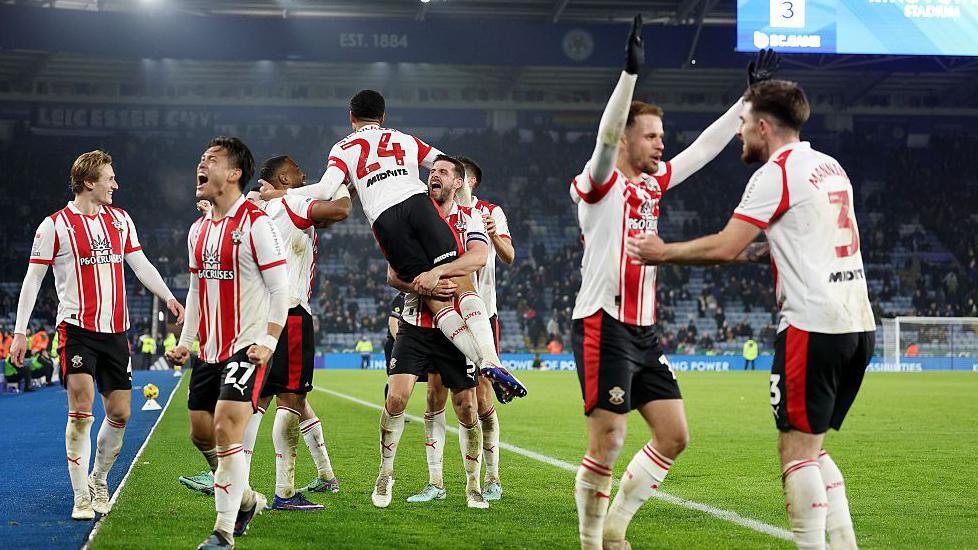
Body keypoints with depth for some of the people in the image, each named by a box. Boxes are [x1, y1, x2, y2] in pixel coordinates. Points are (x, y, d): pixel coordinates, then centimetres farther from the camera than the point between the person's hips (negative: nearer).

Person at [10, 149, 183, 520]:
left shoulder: (120, 219, 12)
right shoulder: (55, 225, -3)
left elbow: (140, 264, 15)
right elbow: (32, 279, 0)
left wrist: (168, 298, -1)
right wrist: (20, 331, -5)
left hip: (115, 329, 5)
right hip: (76, 327, -5)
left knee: (119, 412, 4)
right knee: (82, 406, -16)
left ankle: (98, 482, 26)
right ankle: (81, 498, -7)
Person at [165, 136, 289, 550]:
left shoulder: (256, 223, -11)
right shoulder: (198, 230, 12)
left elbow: (281, 287, -12)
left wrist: (268, 342, -18)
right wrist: (185, 341, 13)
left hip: (247, 348, -8)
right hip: (210, 350, 8)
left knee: (226, 430, -16)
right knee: (201, 433, 11)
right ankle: (245, 500, 33)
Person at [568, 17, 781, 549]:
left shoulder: (653, 182, 16)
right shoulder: (600, 182, -6)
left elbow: (705, 147, 23)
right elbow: (605, 138, -25)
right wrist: (630, 73, -36)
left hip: (643, 331, 8)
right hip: (604, 326, -8)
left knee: (674, 435, 6)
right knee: (607, 444, -9)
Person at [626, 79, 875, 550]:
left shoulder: (777, 172, -8)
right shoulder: (831, 167, 17)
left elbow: (724, 248, -11)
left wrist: (662, 253, 2)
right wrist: (759, 246, 30)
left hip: (812, 325, -9)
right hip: (858, 325, 9)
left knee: (797, 448, -4)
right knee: (811, 447, 16)